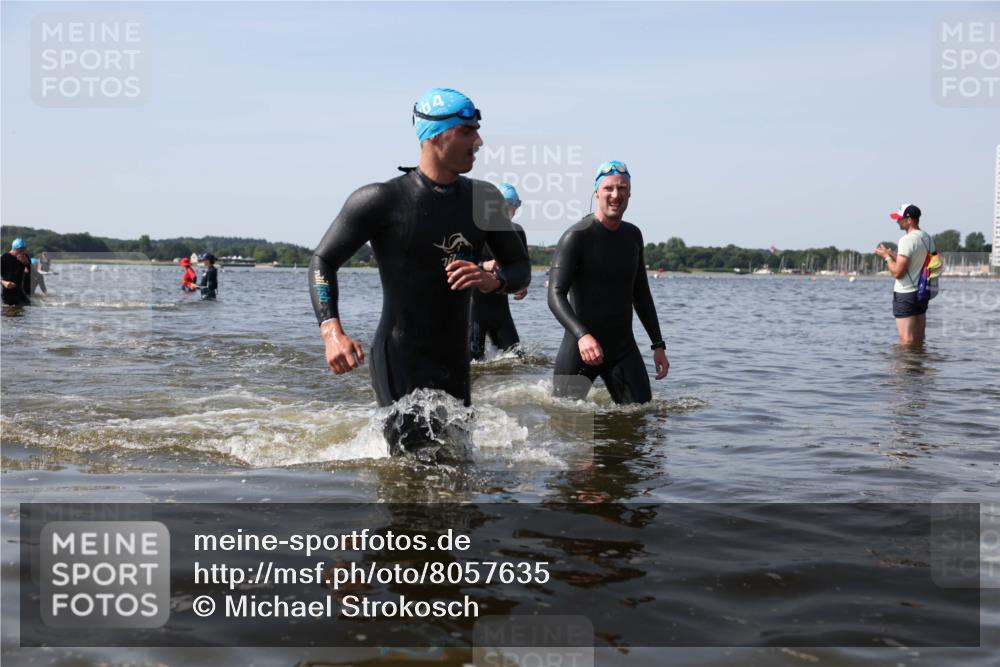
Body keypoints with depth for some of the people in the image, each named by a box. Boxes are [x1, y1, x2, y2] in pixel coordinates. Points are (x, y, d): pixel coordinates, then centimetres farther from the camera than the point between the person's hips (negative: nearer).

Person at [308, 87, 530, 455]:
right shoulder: (383, 200, -9)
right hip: (399, 360, -6)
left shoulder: (484, 199, 7)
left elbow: (521, 268, 12)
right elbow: (323, 261, -5)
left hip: (456, 363, 6)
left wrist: (493, 280, -13)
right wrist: (331, 332, -22)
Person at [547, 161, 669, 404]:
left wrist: (658, 344, 14)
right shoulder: (577, 236, -11)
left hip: (623, 347, 5)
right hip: (580, 347, -5)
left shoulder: (633, 235, 10)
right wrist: (582, 336, -35)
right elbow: (556, 296, -19)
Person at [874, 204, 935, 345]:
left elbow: (898, 272, -20)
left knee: (906, 340, -5)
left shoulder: (907, 240, -17)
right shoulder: (928, 238, 10)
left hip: (906, 294, -9)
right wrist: (894, 255, 16)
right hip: (923, 292, 9)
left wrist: (887, 256, -5)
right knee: (919, 340, 13)